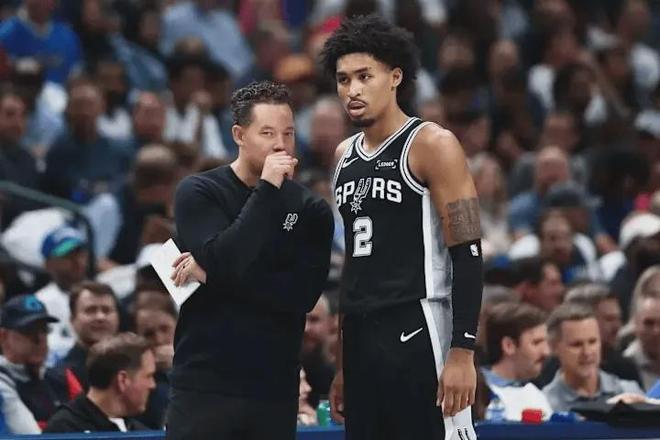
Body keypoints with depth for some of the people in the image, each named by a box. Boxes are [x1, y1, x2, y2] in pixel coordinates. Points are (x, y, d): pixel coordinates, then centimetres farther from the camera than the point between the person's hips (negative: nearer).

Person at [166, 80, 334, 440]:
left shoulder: (310, 210, 6)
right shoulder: (198, 193, 1)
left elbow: (303, 295, -7)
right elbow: (224, 261, -16)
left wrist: (213, 274, -11)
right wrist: (266, 190, -17)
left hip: (275, 388, 2)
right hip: (204, 382, -2)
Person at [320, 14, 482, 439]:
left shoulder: (432, 145, -7)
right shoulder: (346, 155, 16)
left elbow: (468, 255, -12)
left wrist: (463, 351, -20)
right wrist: (344, 364, 21)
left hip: (418, 333, -8)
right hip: (361, 339, 8)